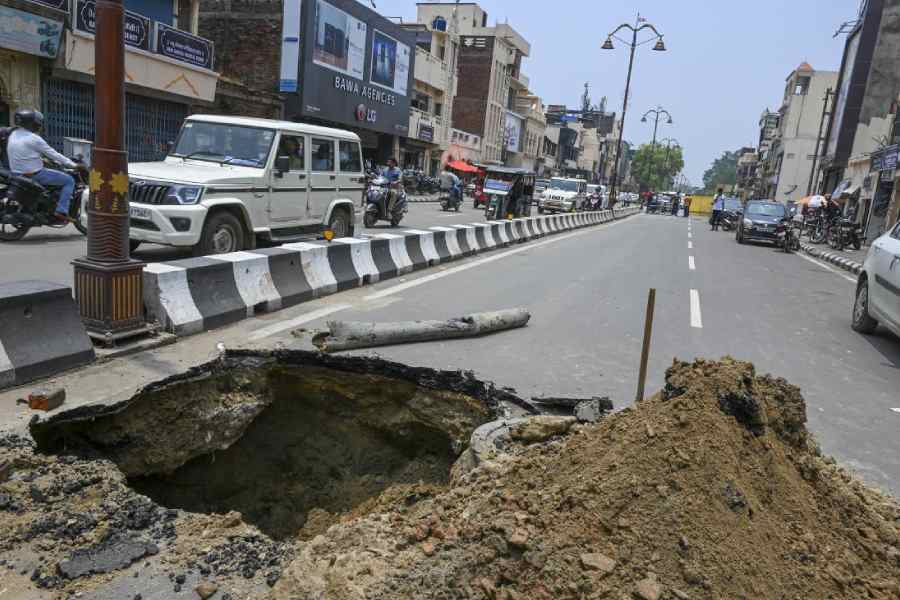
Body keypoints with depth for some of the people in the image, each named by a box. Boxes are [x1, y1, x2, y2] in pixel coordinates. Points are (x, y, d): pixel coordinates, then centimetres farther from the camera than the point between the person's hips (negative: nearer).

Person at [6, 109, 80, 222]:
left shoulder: (13, 135, 8)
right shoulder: (33, 138, -19)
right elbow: (53, 154, -14)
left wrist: (43, 159, 29)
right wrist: (73, 165, -7)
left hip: (17, 173, 9)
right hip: (34, 175, -9)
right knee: (69, 180, -2)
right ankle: (61, 211, -13)